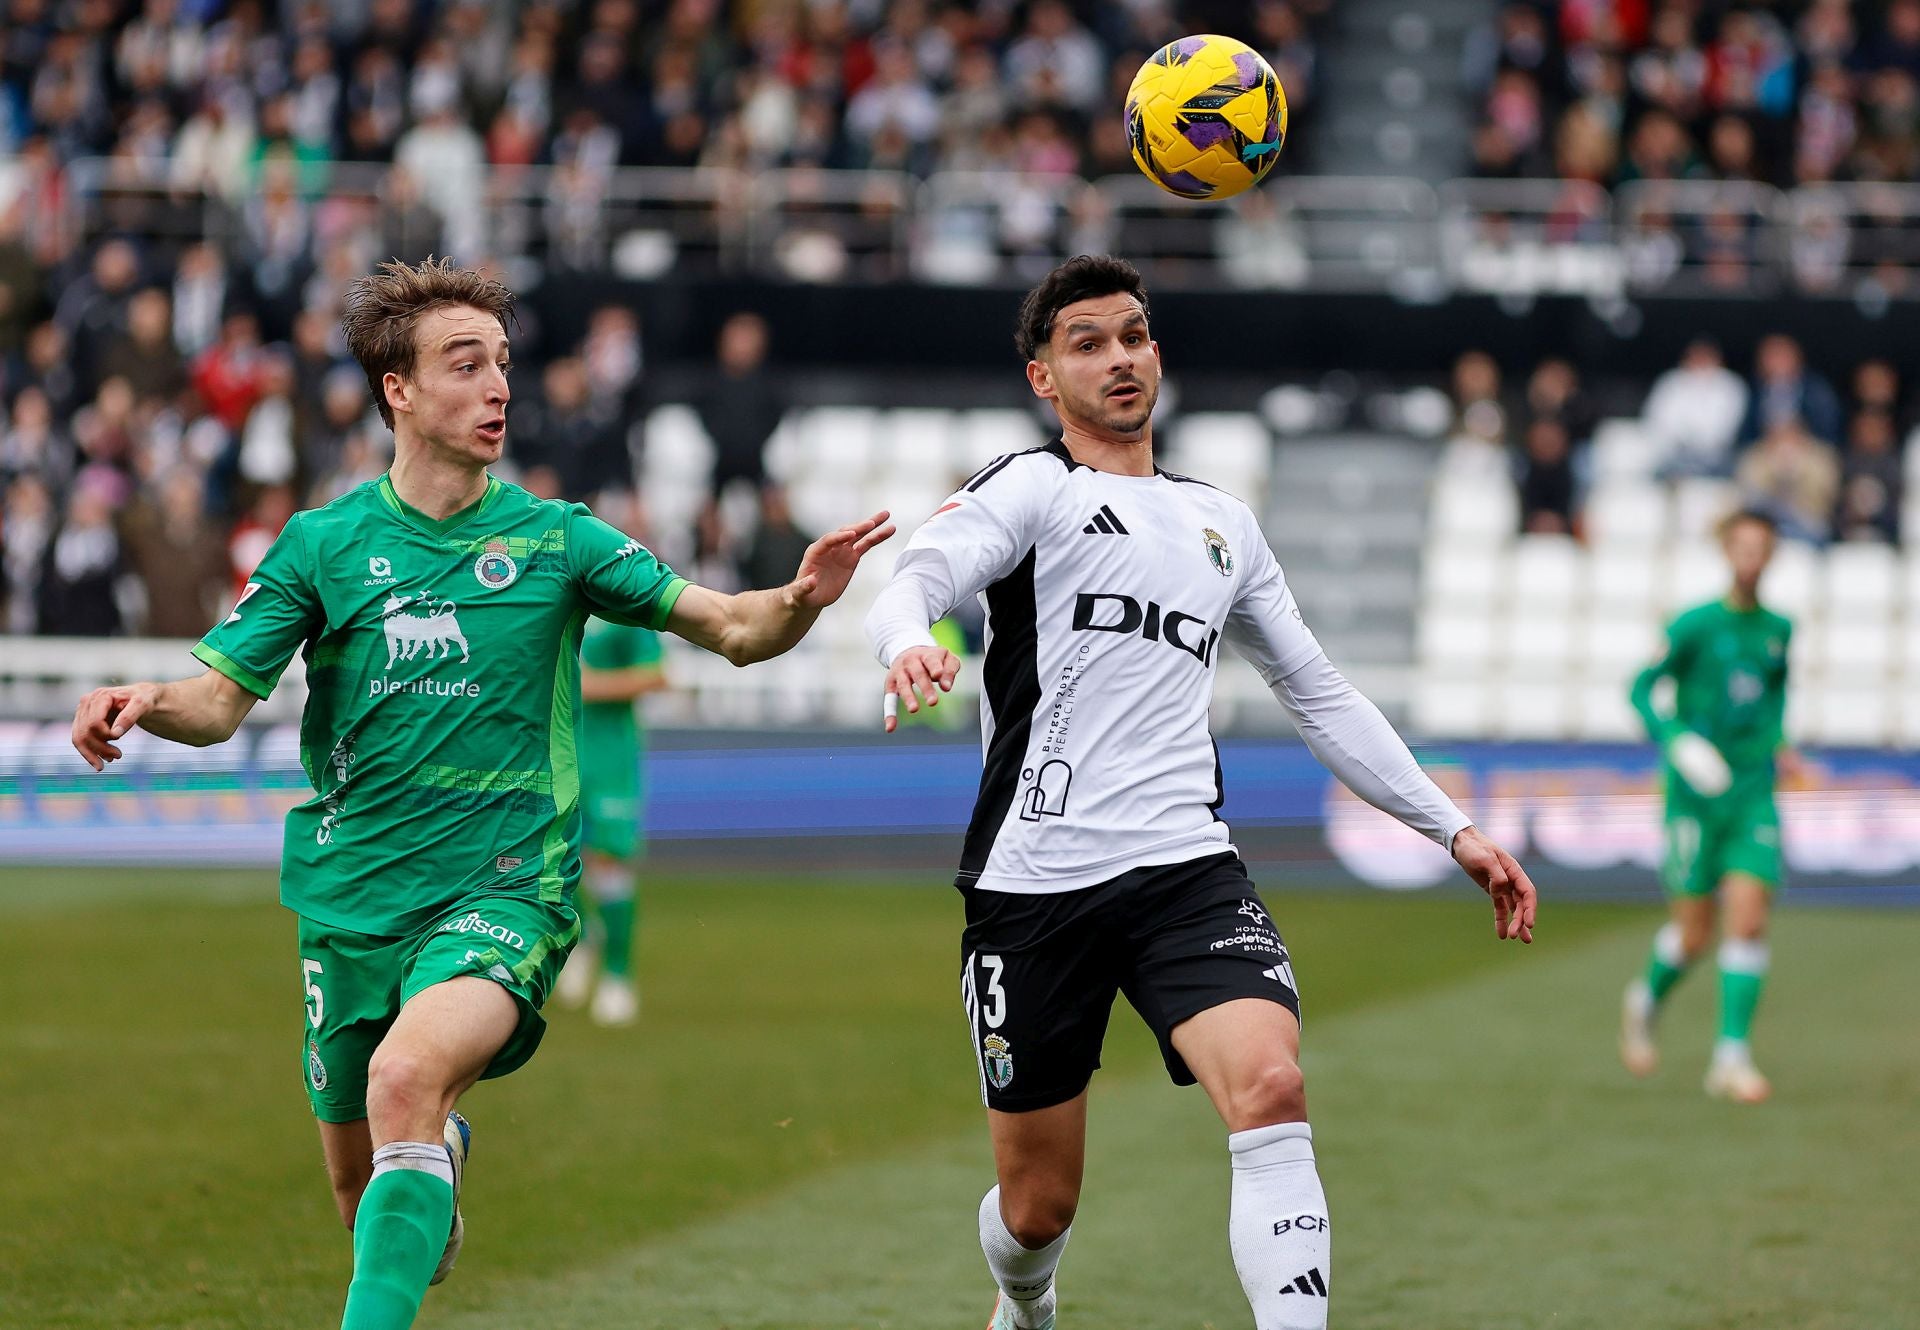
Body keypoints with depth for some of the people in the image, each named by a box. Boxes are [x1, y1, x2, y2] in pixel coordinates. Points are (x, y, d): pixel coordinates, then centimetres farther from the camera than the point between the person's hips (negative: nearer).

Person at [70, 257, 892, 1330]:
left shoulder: (555, 538, 0)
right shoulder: (324, 544, 2)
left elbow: (733, 628, -2)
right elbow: (222, 698, 0)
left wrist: (802, 601, -24)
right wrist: (143, 706, -23)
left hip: (505, 886, -3)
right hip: (352, 900, 3)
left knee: (407, 1076, -32)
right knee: (361, 1180, 13)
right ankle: (437, 1188, 49)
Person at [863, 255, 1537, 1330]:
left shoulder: (1223, 523, 20)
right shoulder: (1033, 488, 3)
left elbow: (1319, 694, 27)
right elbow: (918, 581, -16)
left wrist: (1454, 828, 23)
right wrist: (909, 645, -40)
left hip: (1185, 870, 3)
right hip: (1034, 880, -3)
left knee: (1272, 1091, -26)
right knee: (1038, 1209, 6)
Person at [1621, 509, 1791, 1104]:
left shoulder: (1778, 629, 8)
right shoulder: (1695, 625, -7)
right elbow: (1642, 688, -6)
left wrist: (1777, 738, 10)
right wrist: (1673, 737, -22)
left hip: (1754, 794, 3)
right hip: (1695, 795, -3)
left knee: (1748, 921, -10)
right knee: (1693, 935, 0)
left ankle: (1732, 1056, -8)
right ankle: (1646, 1000, 32)